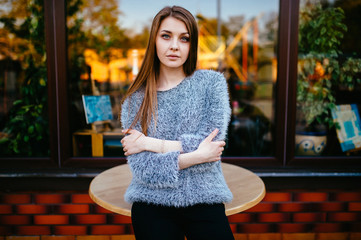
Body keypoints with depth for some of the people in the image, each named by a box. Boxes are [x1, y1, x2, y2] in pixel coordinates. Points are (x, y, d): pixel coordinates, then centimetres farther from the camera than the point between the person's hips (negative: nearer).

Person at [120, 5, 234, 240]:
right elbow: (142, 169, -6)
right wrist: (193, 157, -15)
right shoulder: (135, 99, 1)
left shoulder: (212, 82, 0)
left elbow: (212, 145, -10)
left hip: (203, 200, 0)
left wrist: (152, 143, -9)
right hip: (153, 203, 1)